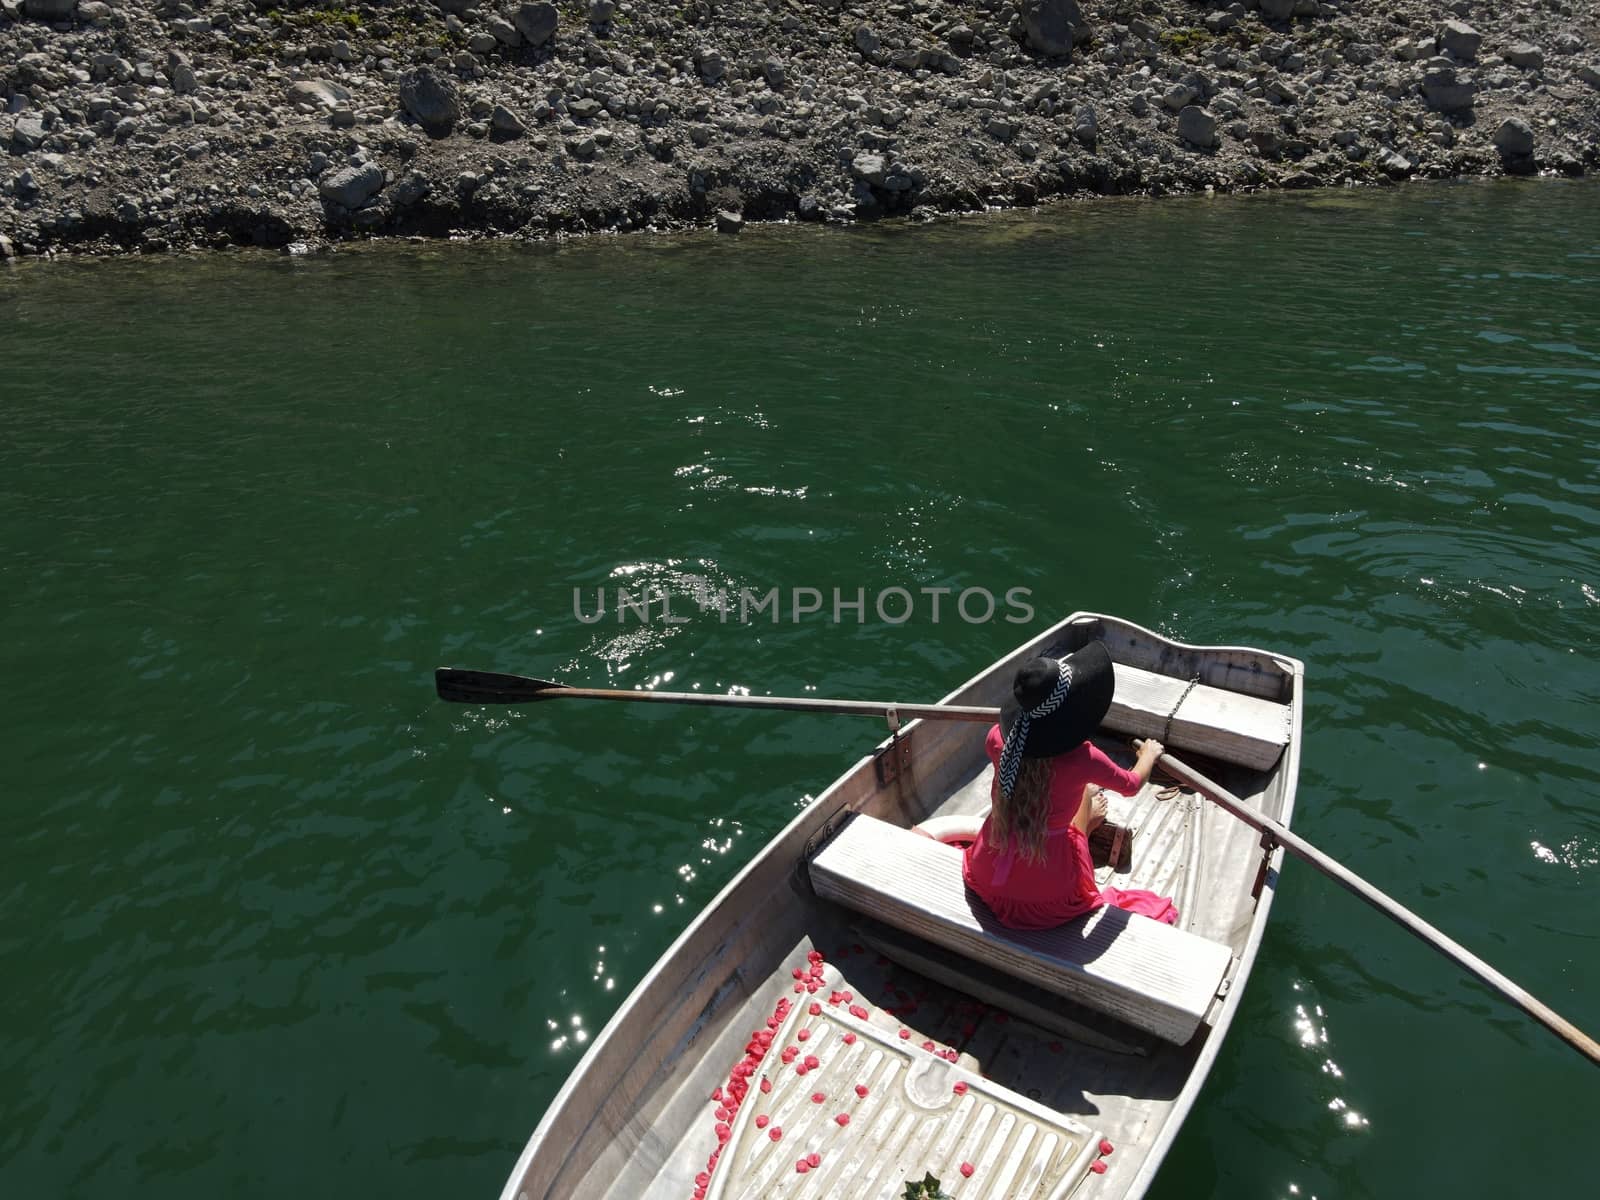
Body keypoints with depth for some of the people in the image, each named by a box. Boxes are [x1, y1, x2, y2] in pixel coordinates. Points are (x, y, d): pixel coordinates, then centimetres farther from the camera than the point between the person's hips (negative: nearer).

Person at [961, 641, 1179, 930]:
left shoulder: (998, 739, -16)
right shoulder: (1081, 759, -26)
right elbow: (1132, 785, -3)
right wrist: (1148, 755, 19)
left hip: (986, 877, 3)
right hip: (1049, 893, -3)